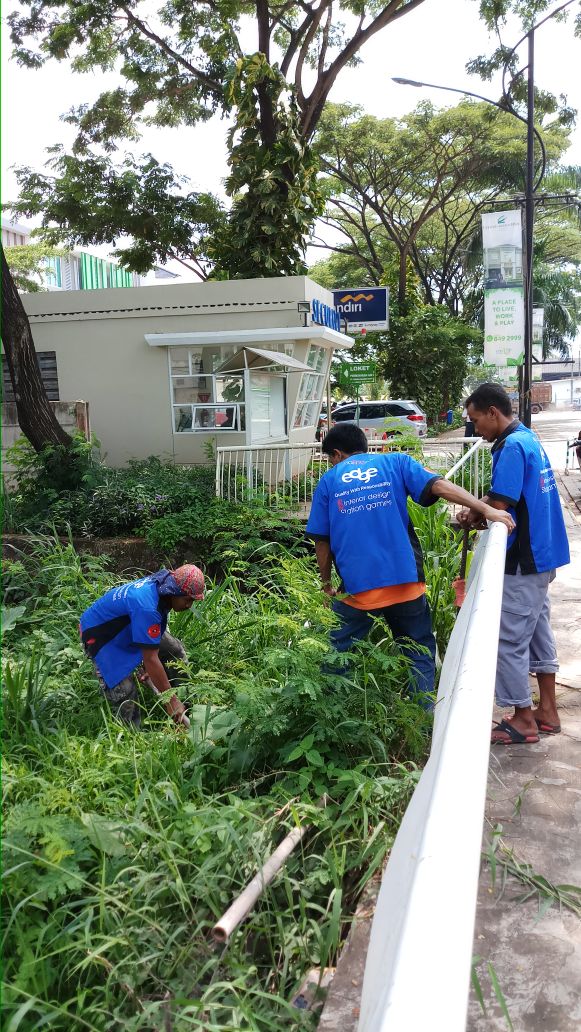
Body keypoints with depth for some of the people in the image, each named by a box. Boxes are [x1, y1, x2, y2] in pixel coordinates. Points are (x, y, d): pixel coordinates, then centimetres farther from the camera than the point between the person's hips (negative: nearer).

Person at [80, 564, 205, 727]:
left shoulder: (160, 584, -13)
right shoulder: (147, 607, -40)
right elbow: (150, 659, -37)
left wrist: (150, 668, 1)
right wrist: (171, 701, -31)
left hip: (127, 627, 9)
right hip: (99, 635, -9)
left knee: (175, 650, 5)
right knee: (123, 691, -19)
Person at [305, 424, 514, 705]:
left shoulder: (329, 481, 10)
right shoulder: (395, 463, 8)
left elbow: (322, 541, 9)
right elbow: (439, 486, -8)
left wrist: (326, 582, 21)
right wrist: (486, 509, -13)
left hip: (356, 587, 0)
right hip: (405, 581, 1)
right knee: (419, 654, 15)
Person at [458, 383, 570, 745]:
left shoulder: (511, 447, -19)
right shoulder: (529, 438, 12)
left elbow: (499, 507, -22)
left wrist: (471, 518, -3)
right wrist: (478, 511, 3)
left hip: (523, 561, -10)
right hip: (542, 554, 10)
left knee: (510, 639, -1)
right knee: (538, 630, 16)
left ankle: (524, 721, 8)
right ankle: (548, 712, 26)